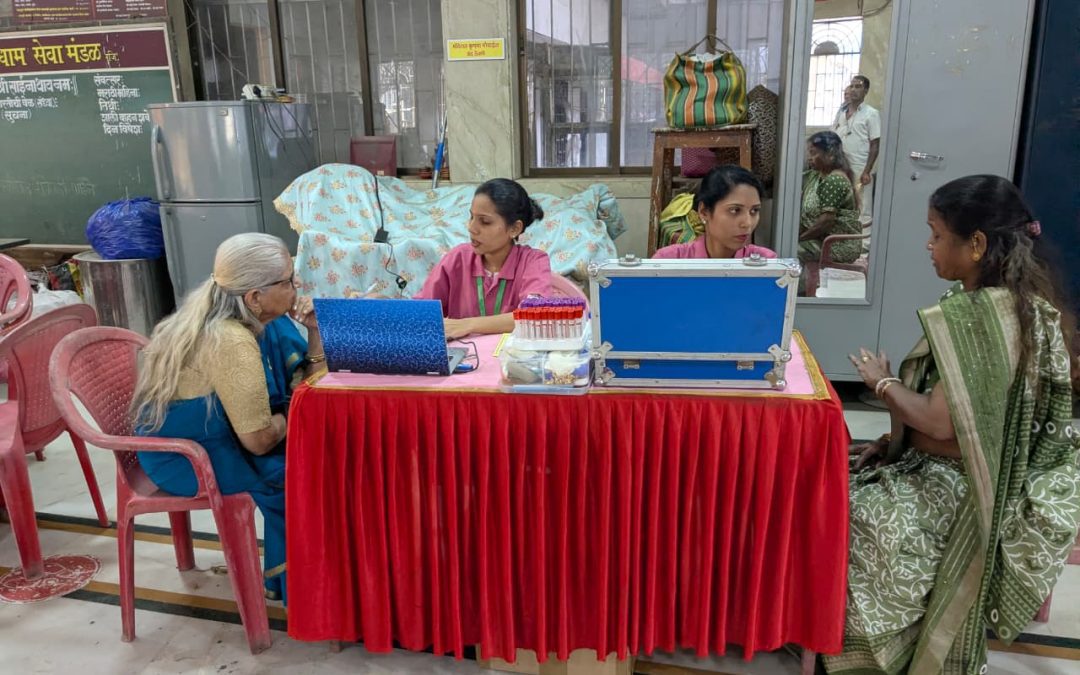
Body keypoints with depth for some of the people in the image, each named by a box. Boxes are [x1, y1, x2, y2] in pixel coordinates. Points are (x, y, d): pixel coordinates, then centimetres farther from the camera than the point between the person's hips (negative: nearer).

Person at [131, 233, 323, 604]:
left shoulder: (253, 318, -4)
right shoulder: (231, 342, -30)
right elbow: (259, 440, -28)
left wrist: (313, 330, -12)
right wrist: (293, 416, -8)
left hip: (211, 429, 8)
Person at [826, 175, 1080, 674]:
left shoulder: (984, 318, -26)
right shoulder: (1015, 303, 6)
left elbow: (941, 420, -26)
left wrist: (883, 381, -9)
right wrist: (892, 440, 8)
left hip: (964, 487, -9)